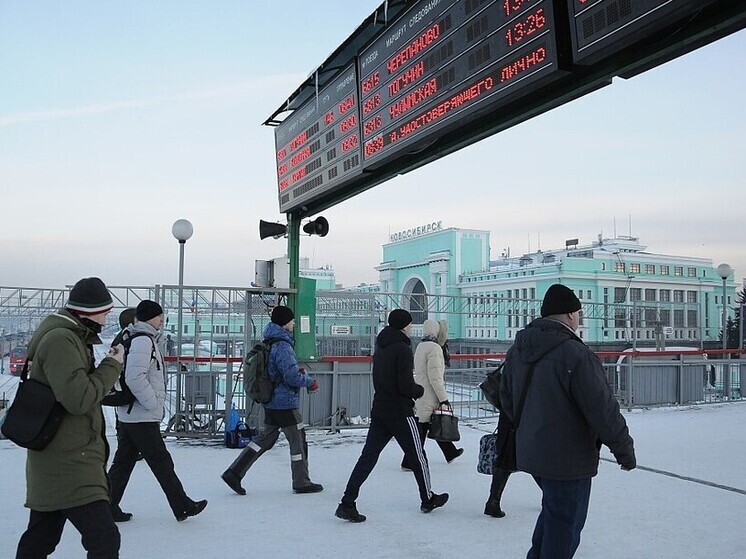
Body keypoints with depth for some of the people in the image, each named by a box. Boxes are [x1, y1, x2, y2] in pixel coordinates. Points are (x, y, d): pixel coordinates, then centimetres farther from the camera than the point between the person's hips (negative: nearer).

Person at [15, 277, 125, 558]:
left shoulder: (69, 336, 13)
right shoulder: (60, 340, -19)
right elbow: (80, 398, -24)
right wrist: (112, 366, -14)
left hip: (54, 458, 11)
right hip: (68, 461, -11)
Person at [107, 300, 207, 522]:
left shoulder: (145, 339, 15)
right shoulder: (143, 340, -16)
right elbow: (135, 378, -26)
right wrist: (154, 404, -17)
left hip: (129, 414, 10)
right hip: (143, 417, -10)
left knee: (123, 461, 13)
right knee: (162, 462, 0)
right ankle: (183, 507, 11)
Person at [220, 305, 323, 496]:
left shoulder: (269, 343, 11)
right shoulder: (283, 346, -20)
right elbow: (292, 376, -24)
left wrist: (300, 373, 13)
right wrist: (310, 381, -7)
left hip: (271, 402, 9)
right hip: (286, 404, -9)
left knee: (266, 438, 16)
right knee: (298, 441, 5)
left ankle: (234, 472, 12)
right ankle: (301, 483, 18)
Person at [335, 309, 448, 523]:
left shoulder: (380, 348, 11)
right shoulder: (402, 349, -15)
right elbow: (407, 386, -20)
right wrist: (420, 390, 0)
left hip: (379, 411, 7)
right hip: (400, 413, -7)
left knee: (367, 457, 4)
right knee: (417, 457, 11)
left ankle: (347, 504, -2)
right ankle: (428, 499, 27)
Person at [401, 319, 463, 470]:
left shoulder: (420, 346, 12)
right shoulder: (434, 348, -17)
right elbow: (435, 377, -21)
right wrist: (444, 398, -15)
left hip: (421, 394, 10)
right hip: (430, 397, -10)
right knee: (421, 428, -2)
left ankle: (450, 452, 35)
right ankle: (409, 462, 4)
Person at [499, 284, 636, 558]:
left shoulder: (517, 350, 4)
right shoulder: (575, 354, -23)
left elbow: (507, 399, 14)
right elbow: (603, 409, -19)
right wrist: (624, 449, -6)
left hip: (530, 453, 8)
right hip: (568, 460, -8)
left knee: (554, 510, 26)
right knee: (564, 524, 7)